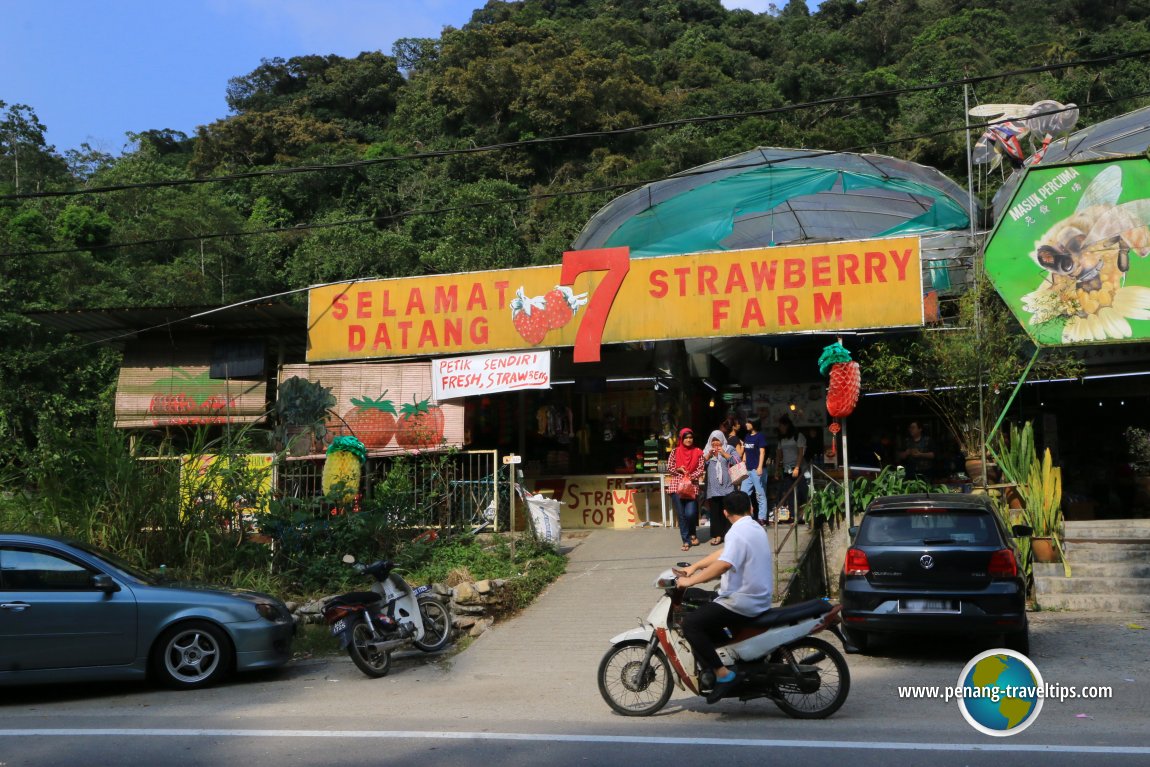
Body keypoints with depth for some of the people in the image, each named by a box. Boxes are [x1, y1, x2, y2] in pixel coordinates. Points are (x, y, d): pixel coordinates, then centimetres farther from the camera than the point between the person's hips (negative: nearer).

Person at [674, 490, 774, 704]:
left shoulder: (738, 533, -18)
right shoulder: (756, 528, 13)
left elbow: (723, 564, -33)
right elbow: (723, 552, 19)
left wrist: (690, 580, -27)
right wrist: (694, 567, 15)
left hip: (741, 603, -10)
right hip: (759, 600, 10)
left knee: (690, 623, -16)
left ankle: (723, 674, -18)